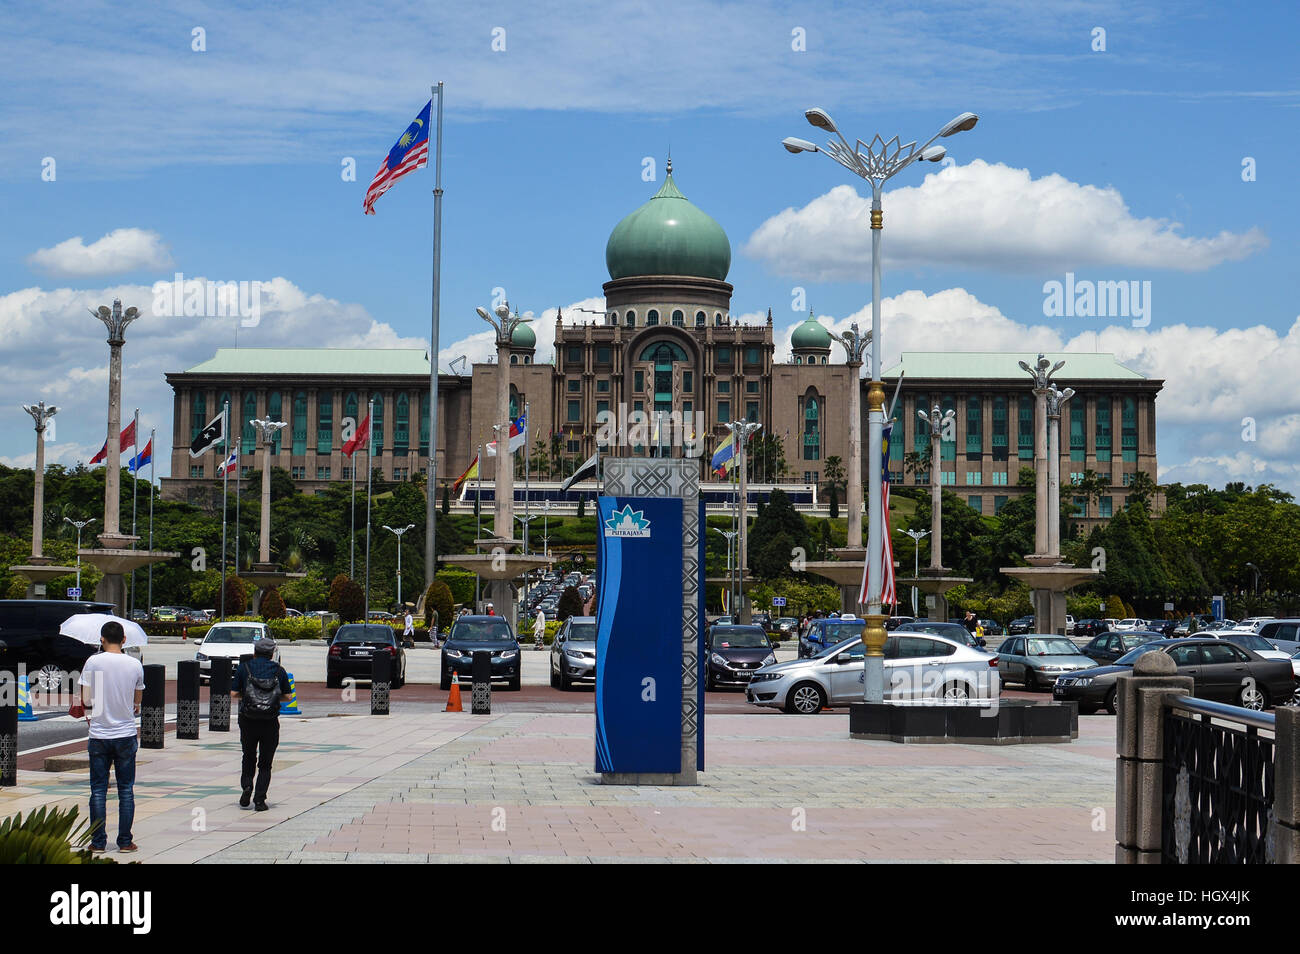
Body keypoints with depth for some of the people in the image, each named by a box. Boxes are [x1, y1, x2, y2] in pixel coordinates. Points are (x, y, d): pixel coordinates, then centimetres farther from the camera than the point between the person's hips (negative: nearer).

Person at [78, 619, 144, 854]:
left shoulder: (93, 662, -8)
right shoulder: (135, 665, -2)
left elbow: (86, 701, -6)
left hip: (99, 735, -1)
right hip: (126, 735, 1)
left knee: (98, 790, 6)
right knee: (126, 790, 8)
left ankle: (98, 842, 6)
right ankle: (125, 841, 8)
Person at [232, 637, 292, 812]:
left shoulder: (244, 668, 2)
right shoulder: (279, 670, 4)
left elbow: (235, 694, 1)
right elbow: (287, 697, 4)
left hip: (248, 720, 0)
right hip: (270, 722, 0)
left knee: (249, 758, 20)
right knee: (265, 763, 7)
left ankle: (246, 786, -2)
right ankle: (259, 800, 0)